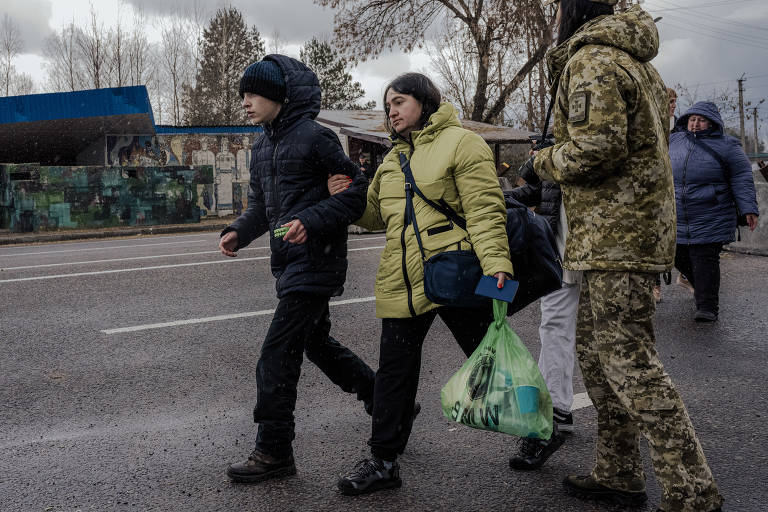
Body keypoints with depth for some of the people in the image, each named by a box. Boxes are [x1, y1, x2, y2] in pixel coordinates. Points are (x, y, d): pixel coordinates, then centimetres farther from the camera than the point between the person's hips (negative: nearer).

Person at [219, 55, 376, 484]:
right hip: (288, 261, 10)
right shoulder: (262, 147, 14)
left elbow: (356, 192, -12)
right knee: (316, 341, 20)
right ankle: (382, 398, 37)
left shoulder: (315, 137, -12)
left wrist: (312, 220, -24)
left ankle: (275, 451, 2)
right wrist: (239, 232, 2)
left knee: (277, 356, -9)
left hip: (316, 260, -10)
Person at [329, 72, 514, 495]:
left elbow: (484, 208, -13)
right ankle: (383, 461, 19)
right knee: (394, 369, 8)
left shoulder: (460, 142, -4)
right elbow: (376, 214, 25)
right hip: (402, 281, 6)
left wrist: (495, 262, -26)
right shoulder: (393, 158, 19)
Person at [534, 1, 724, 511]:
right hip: (636, 228, 11)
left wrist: (545, 161, -6)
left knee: (628, 359, -8)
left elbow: (596, 148, -24)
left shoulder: (591, 59, -12)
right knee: (597, 351, 16)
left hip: (615, 234, -11)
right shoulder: (638, 61, 21)